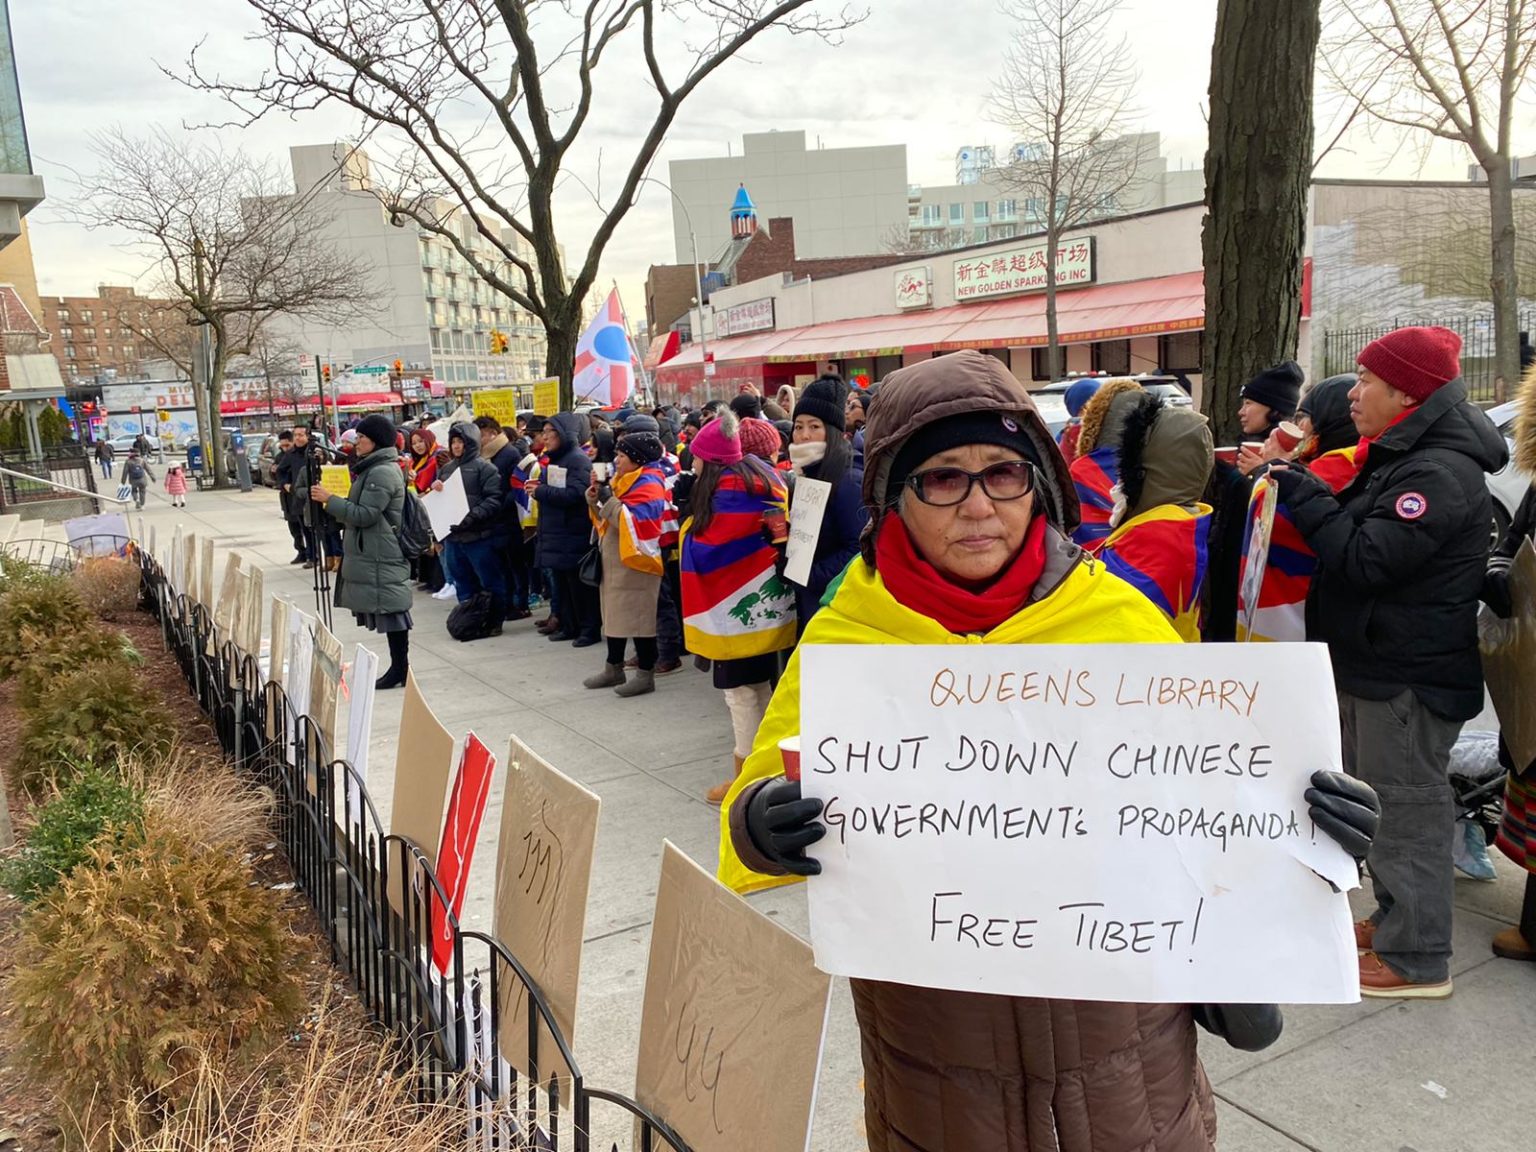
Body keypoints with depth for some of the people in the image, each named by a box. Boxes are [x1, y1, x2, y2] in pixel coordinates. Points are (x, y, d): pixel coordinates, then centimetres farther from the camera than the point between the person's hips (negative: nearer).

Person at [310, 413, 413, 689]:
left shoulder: (382, 473, -15)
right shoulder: (375, 468, 18)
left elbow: (365, 514, -18)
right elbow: (361, 510, 26)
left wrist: (329, 500, -13)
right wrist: (332, 503, 13)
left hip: (381, 556, -11)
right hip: (373, 553, 11)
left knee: (390, 609, -6)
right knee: (388, 611, 11)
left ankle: (400, 669, -1)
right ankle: (399, 667, 15)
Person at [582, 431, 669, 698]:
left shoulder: (648, 484, -14)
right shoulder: (622, 481, 14)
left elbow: (634, 522, -25)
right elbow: (608, 518, 20)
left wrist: (608, 500, -20)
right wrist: (595, 501, 2)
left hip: (636, 562, -9)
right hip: (614, 561, 10)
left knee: (639, 617, -4)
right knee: (615, 614, 14)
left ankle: (645, 674, 3)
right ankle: (613, 669, 24)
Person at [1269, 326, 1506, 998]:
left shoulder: (1440, 474, -20)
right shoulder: (1402, 458, 13)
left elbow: (1364, 557, -25)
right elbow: (1353, 533, 18)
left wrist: (1297, 490, -18)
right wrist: (1295, 485, 4)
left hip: (1409, 677, -10)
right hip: (1374, 667, 10)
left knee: (1406, 807, -2)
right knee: (1379, 799, 20)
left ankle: (1417, 959, 10)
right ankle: (1394, 918, 35)